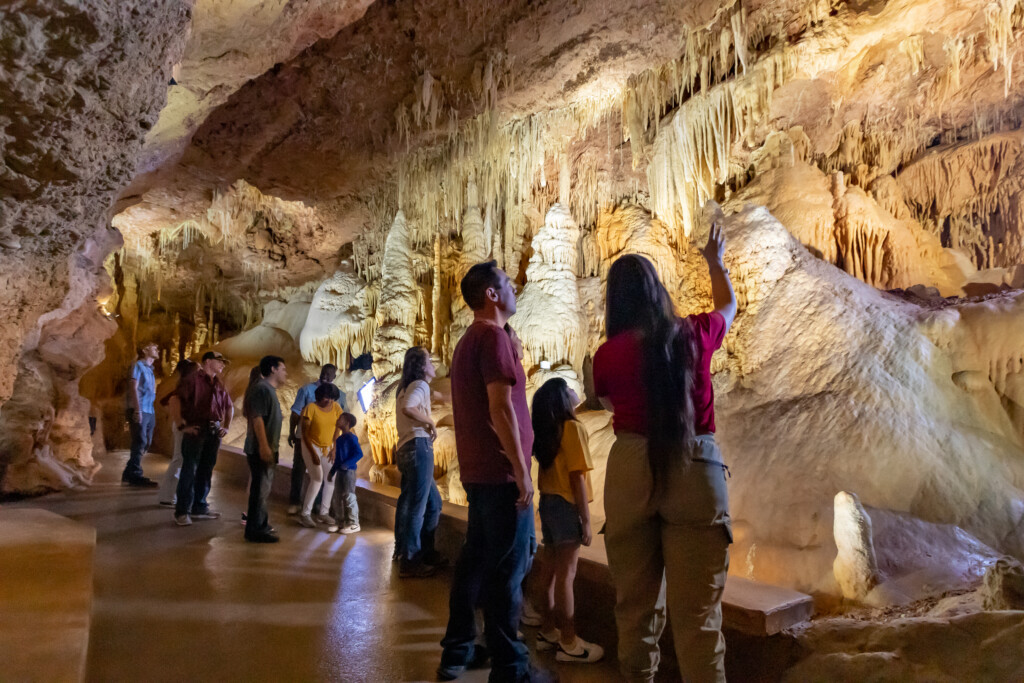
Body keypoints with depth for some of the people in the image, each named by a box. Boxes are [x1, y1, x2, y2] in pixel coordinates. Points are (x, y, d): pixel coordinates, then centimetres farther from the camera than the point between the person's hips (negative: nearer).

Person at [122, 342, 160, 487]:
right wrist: (137, 410, -18)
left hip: (149, 411, 8)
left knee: (146, 443, 8)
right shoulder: (138, 365, -1)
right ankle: (135, 475, -6)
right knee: (140, 442, -9)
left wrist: (153, 412, 12)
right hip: (139, 410, -8)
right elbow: (133, 388, -10)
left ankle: (130, 474, 15)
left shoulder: (150, 369, 21)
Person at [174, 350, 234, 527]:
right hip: (196, 430, -6)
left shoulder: (219, 384, 16)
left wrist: (226, 427, 16)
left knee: (206, 471, 12)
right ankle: (182, 511, 2)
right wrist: (183, 425, -15)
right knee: (189, 470, -4)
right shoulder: (193, 379, -5)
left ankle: (199, 507, 22)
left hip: (214, 431, 7)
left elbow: (229, 407, 27)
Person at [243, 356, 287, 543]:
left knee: (263, 487, 17)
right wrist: (264, 446, -26)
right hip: (261, 449, -11)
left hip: (266, 448, 11)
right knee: (260, 488, -5)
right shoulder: (262, 388, -15)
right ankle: (255, 531, 1)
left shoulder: (269, 389, 17)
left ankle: (261, 525, 28)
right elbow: (257, 418, -23)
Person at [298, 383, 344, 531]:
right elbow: (305, 433, -15)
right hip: (311, 446, -5)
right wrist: (313, 453, -17)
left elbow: (337, 429, 3)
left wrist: (334, 449, -4)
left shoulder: (336, 407, -6)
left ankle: (323, 513, 14)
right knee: (317, 478, -15)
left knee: (331, 479, 0)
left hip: (328, 447, 5)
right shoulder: (311, 408, -19)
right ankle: (305, 514, -4)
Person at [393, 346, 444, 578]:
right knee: (417, 507, -5)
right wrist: (430, 422, -13)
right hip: (419, 446, -10)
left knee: (433, 503, 16)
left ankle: (425, 552, 23)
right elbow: (408, 408, -26)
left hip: (405, 449, 10)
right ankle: (410, 561, 0)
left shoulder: (406, 387, 22)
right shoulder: (420, 385, -7)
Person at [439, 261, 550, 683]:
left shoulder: (469, 340, 16)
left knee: (475, 560, 15)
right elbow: (501, 408, -20)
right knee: (508, 568, -2)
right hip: (501, 472, -9)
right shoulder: (494, 335, -13)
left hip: (478, 471, 10)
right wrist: (522, 470, -19)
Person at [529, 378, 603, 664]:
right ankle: (569, 644, 4)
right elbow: (577, 478, -16)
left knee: (549, 571, 13)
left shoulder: (546, 430, 10)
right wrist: (586, 520, -14)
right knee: (566, 575, -3)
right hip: (566, 505, -8)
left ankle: (548, 632, 23)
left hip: (547, 503, 8)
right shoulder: (572, 427, -12)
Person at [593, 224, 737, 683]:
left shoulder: (608, 353, -2)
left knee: (635, 602, 14)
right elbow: (729, 306, 26)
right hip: (696, 468, 0)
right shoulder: (694, 334, 3)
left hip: (632, 468, 0)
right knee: (697, 609, 4)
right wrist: (715, 262, 42)